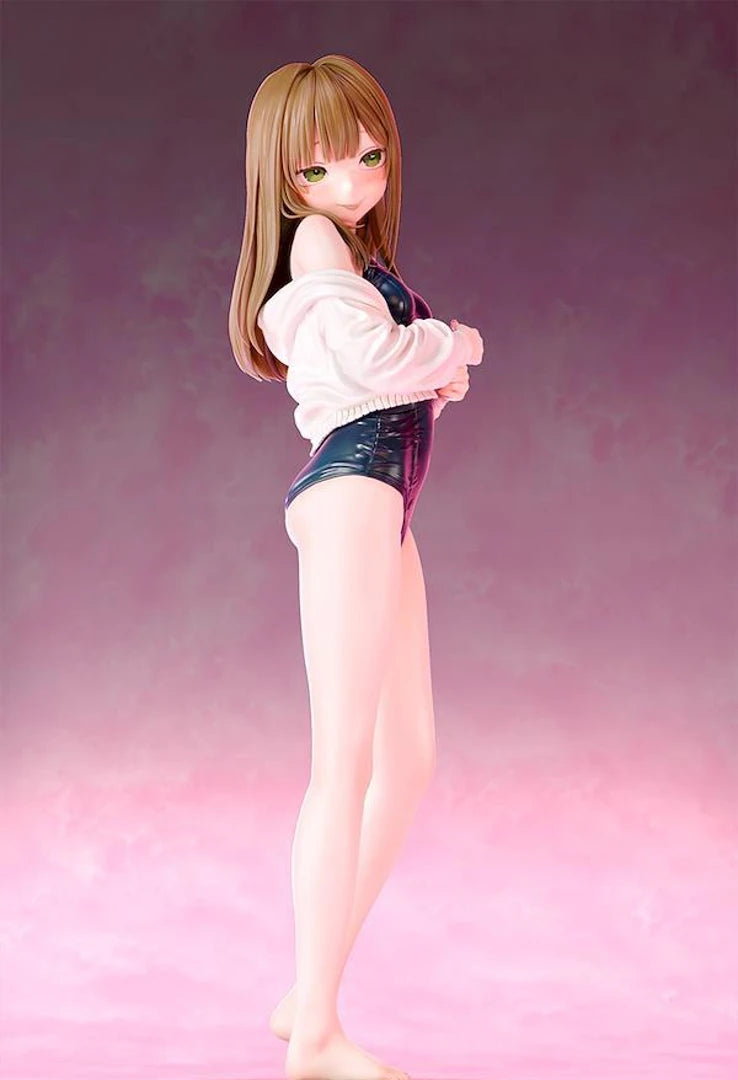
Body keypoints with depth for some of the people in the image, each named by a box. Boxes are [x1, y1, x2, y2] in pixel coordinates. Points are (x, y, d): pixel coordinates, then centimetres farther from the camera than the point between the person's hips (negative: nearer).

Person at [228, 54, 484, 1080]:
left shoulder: (356, 247, 27)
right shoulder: (313, 239, -3)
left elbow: (404, 375, 23)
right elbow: (371, 356, -19)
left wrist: (437, 368, 0)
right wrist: (458, 341, -1)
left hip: (386, 498, 10)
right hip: (351, 485, -10)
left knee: (409, 759, 9)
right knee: (347, 759, -13)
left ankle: (307, 996, 14)